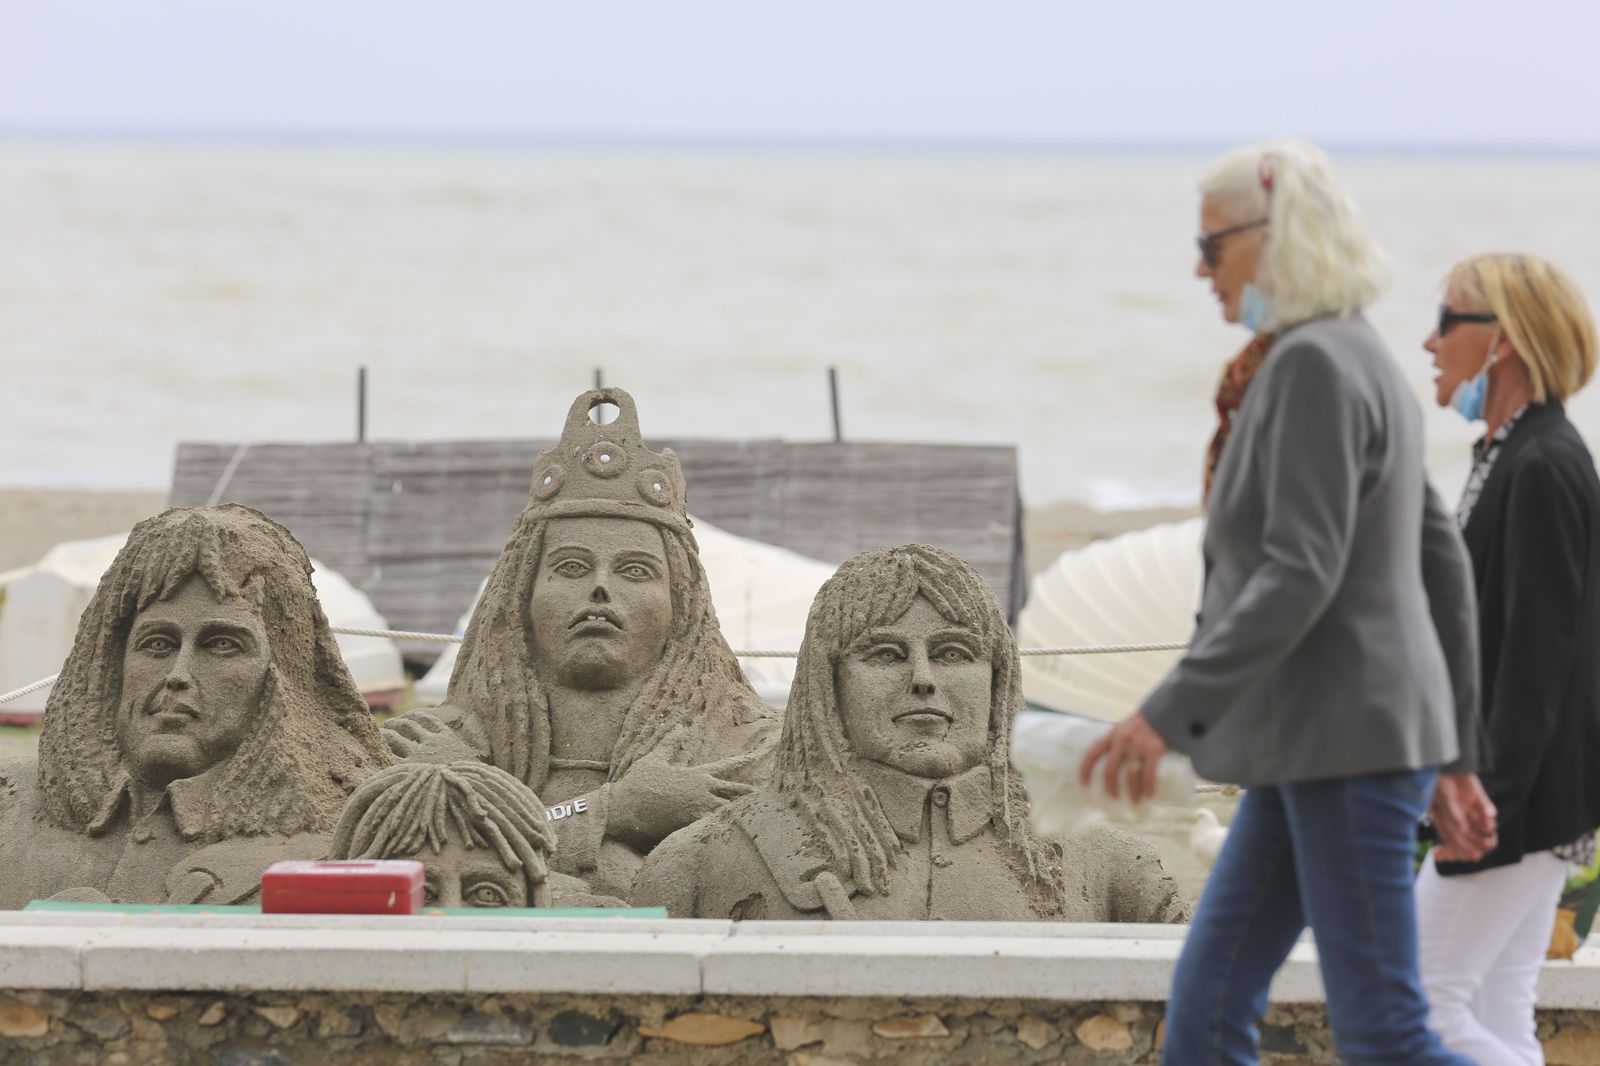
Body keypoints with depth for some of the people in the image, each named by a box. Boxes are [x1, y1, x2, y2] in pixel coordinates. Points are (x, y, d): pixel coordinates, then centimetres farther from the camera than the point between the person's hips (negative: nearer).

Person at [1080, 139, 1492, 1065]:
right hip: (1319, 744, 10)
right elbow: (1442, 568, 19)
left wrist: (1169, 715, -27)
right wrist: (1454, 760, 22)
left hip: (1350, 742, -10)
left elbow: (1302, 577, -25)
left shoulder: (1314, 365, -17)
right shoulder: (1365, 366, 16)